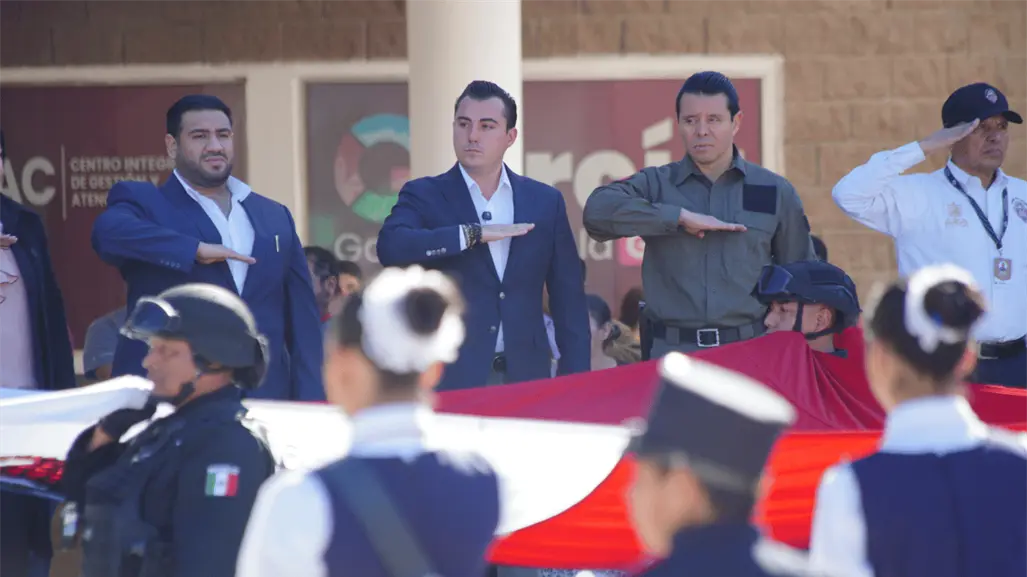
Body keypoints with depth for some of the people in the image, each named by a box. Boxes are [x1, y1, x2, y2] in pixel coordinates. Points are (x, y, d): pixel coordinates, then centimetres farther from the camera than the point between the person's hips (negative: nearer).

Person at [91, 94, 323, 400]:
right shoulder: (143, 203, 5)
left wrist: (308, 414, 4)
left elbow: (303, 322, 14)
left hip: (264, 406, 4)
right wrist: (196, 249, -23)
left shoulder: (275, 217, 17)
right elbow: (109, 231, -20)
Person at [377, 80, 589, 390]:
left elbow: (568, 300, 11)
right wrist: (473, 234, -20)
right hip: (449, 380, -2)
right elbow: (391, 247, -18)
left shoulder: (545, 201, 10)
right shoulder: (424, 196, 3)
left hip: (525, 377, 2)